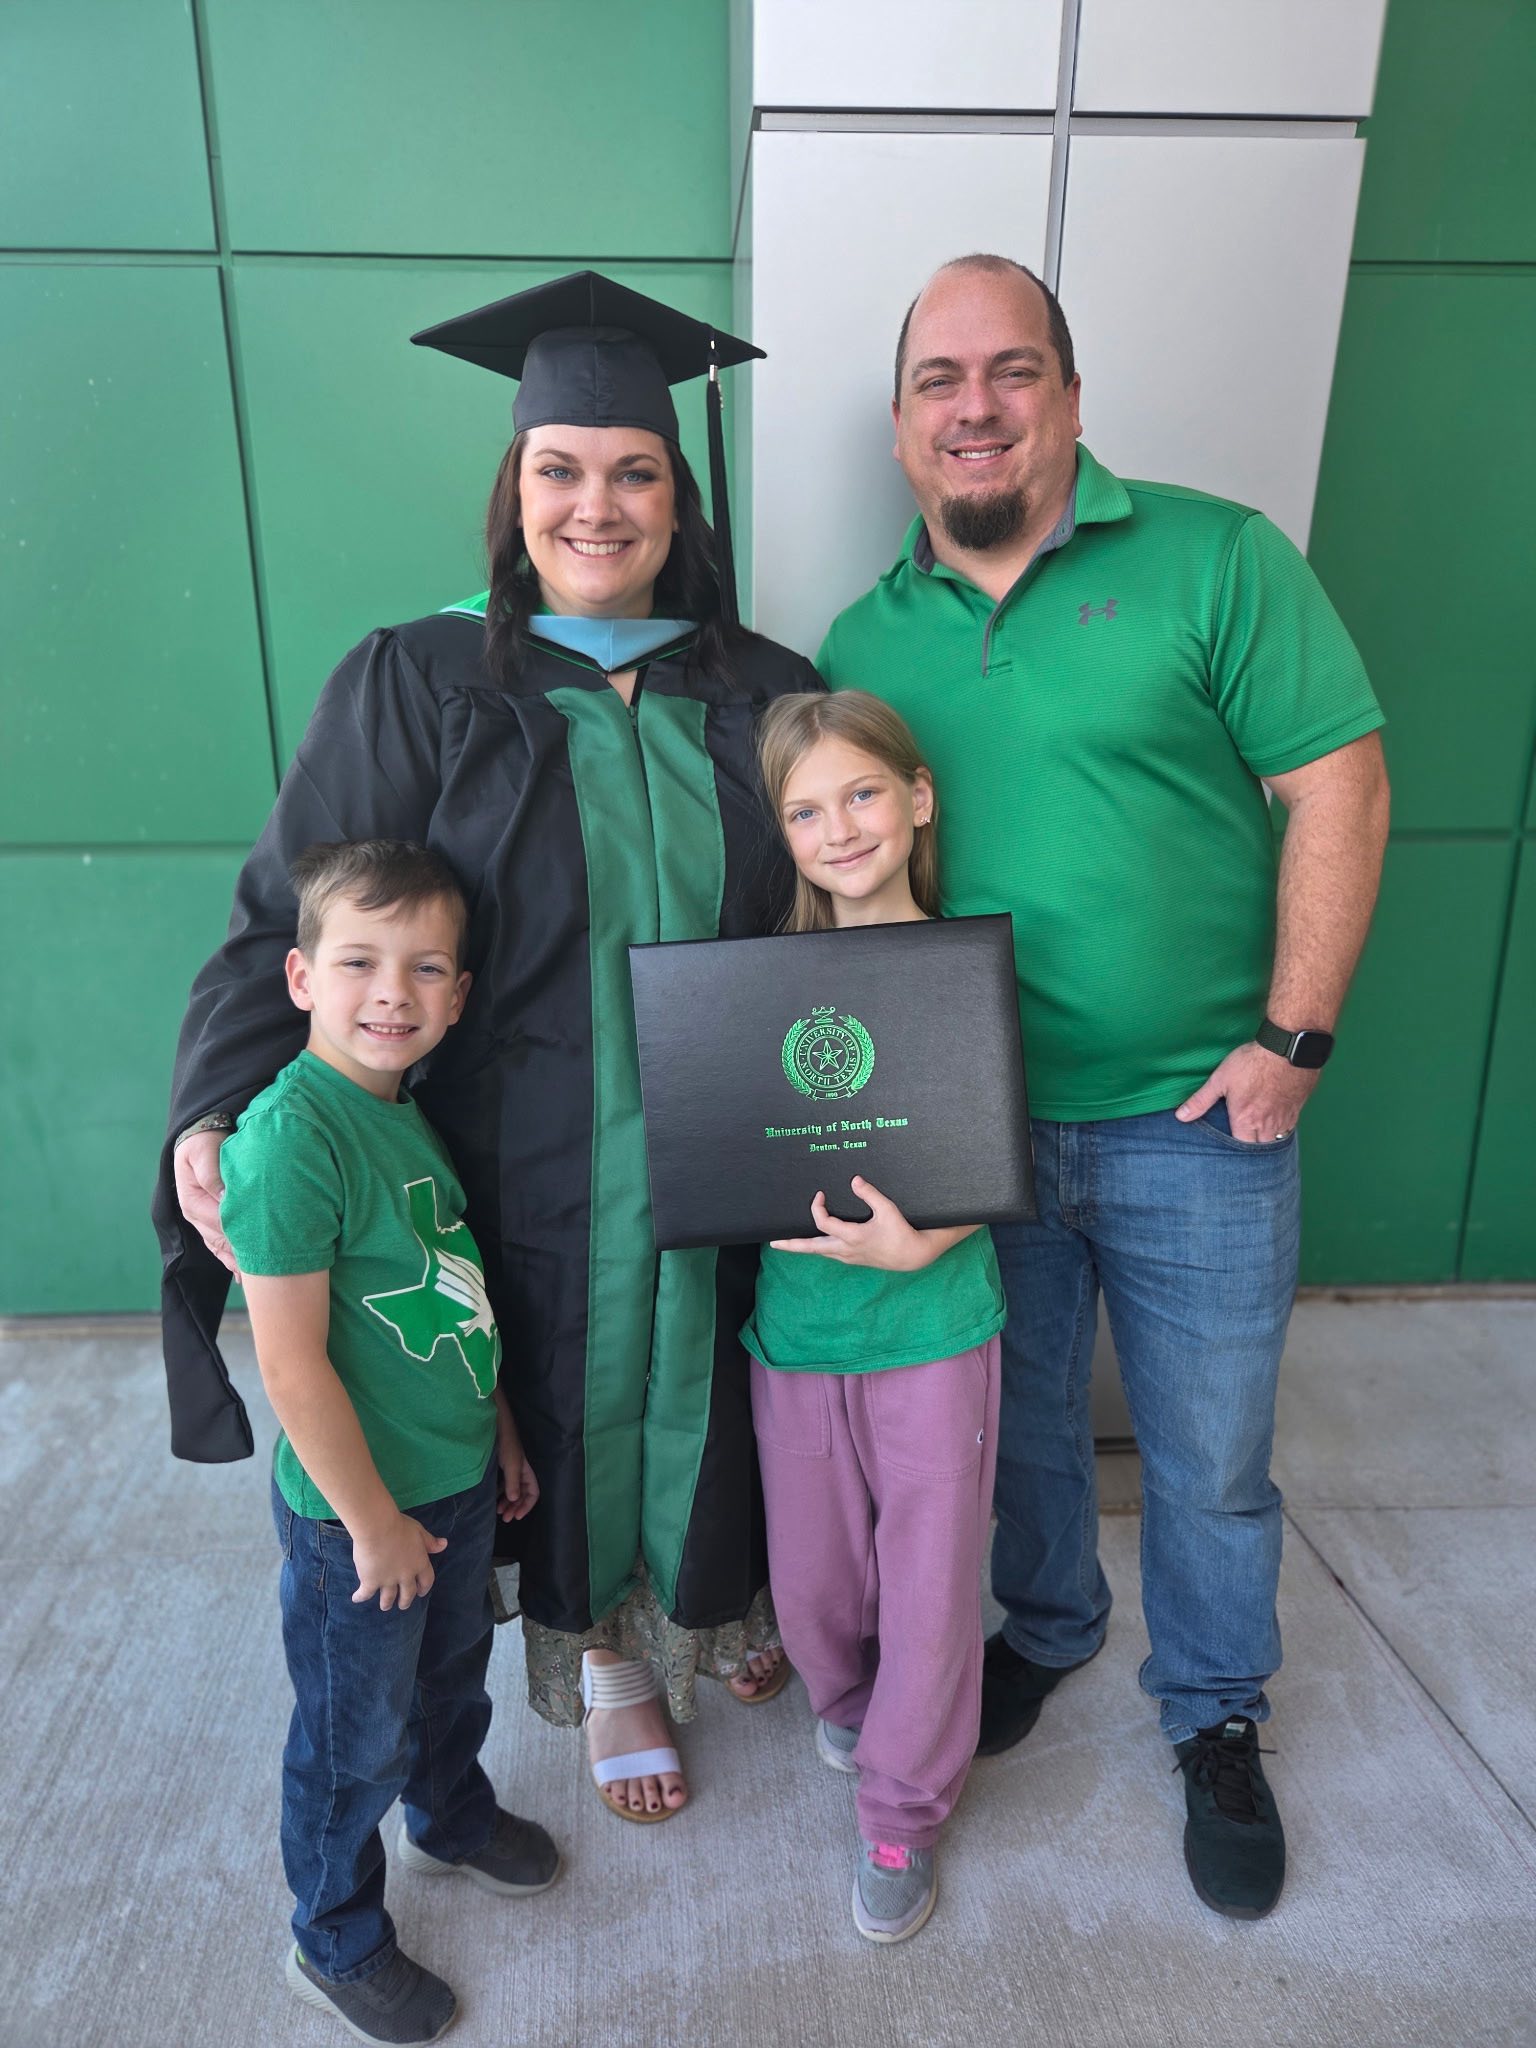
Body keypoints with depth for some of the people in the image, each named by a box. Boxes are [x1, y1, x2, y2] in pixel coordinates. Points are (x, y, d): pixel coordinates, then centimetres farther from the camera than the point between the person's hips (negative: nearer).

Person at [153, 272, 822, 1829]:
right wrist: (215, 1116, -22)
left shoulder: (765, 691, 1)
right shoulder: (416, 687, -7)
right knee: (572, 1406, 15)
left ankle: (716, 1597, 51)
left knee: (711, 1393, 19)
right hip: (532, 1169, -2)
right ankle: (608, 1656, 44)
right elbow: (292, 919, -9)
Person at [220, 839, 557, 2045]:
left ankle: (452, 1819, 57)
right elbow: (293, 1365, -25)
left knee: (454, 1674, 29)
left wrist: (498, 1431, 16)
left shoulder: (409, 1112, -2)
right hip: (358, 1509, -7)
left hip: (459, 1482, 8)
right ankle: (337, 1944, 42)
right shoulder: (288, 1135, -27)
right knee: (356, 1738, 16)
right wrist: (374, 1523, -17)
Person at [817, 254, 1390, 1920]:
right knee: (1019, 1419, 21)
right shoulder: (865, 639, 4)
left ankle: (1217, 1714, 42)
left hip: (1192, 1126, -2)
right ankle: (1044, 1630, 50)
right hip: (969, 1127, 3)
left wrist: (1291, 1037, -14)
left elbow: (1338, 788, -9)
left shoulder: (1213, 560, -6)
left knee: (1209, 1458, 14)